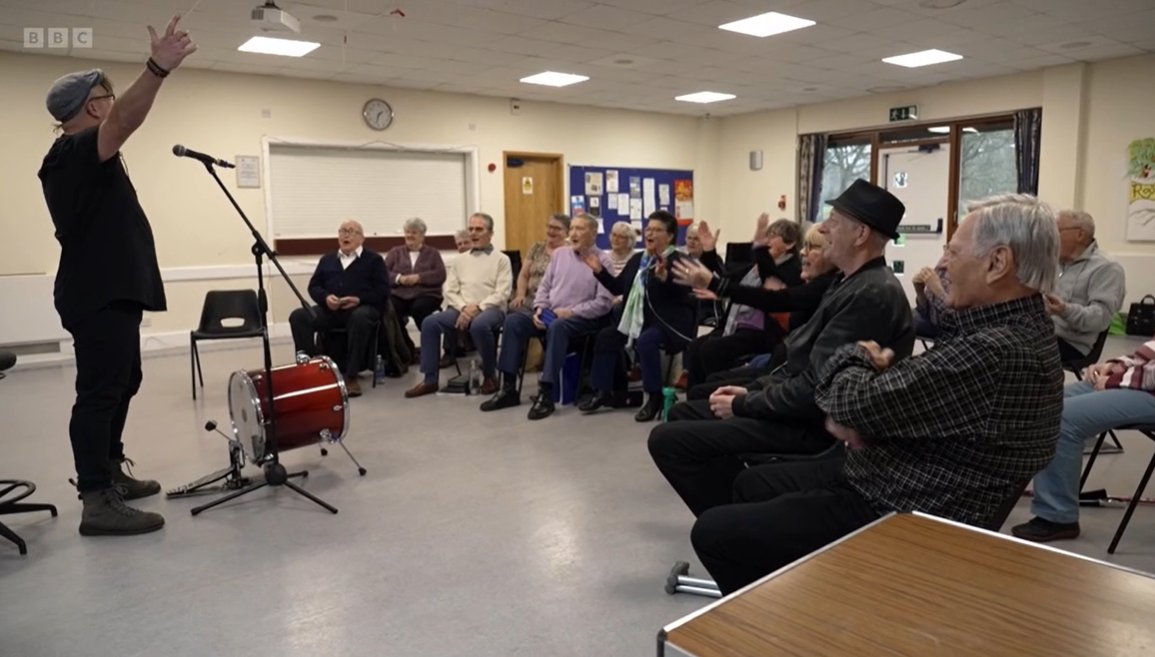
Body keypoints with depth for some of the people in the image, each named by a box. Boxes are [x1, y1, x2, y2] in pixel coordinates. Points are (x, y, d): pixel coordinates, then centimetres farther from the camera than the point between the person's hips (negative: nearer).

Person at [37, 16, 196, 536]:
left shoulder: (73, 157, 18)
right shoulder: (76, 151, -14)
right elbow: (126, 120, -34)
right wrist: (159, 68, -44)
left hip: (107, 292, 11)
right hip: (100, 296, -11)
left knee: (120, 384, 18)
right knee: (100, 392, -10)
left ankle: (110, 474, 29)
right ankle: (97, 504, -7)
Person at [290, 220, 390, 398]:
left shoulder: (374, 259, 11)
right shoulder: (327, 259, 24)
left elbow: (382, 291, 1)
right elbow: (313, 286, 17)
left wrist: (359, 299, -16)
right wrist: (325, 297, -7)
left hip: (363, 307, -4)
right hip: (330, 309, 4)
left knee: (360, 318, -41)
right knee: (298, 316, -22)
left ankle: (351, 376, -33)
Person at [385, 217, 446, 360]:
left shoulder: (432, 253, 17)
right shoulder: (395, 252, 21)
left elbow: (440, 275, 1)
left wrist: (418, 277, -13)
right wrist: (399, 278, -12)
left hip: (425, 295, -2)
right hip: (398, 295, 2)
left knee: (419, 309, -35)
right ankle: (408, 350, -14)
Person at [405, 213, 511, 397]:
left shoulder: (501, 259, 7)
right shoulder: (459, 260, 20)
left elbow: (502, 293, -5)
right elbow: (449, 291, 10)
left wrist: (478, 307, -17)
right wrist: (463, 307, -10)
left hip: (490, 309, -4)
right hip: (462, 309, 4)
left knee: (479, 325, -39)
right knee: (429, 323, -21)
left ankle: (489, 375, -15)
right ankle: (430, 380, -14)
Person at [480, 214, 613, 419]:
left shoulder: (602, 261, -4)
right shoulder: (559, 254, 14)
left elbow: (604, 302, -13)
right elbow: (545, 286, 16)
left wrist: (571, 312, -19)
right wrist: (539, 308, -4)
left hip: (582, 318, -6)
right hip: (550, 314, 6)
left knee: (557, 326, -38)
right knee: (513, 320, -16)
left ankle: (546, 394, -36)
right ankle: (509, 388, -14)